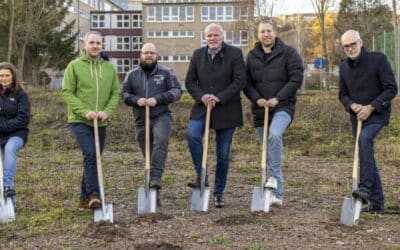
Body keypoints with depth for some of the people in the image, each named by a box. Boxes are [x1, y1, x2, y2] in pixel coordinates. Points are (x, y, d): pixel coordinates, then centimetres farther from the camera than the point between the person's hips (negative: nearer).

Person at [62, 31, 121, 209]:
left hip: (101, 122, 4)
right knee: (90, 154, -20)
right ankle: (93, 194, -17)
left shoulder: (109, 68, 7)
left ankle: (85, 198, 20)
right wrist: (85, 111, -18)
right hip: (79, 120, -4)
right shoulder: (74, 66, -3)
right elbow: (67, 92, -7)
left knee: (94, 158, 9)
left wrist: (107, 111, -11)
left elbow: (116, 93, 7)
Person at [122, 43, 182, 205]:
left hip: (161, 117, -3)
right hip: (141, 120, 3)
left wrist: (157, 99, -15)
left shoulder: (166, 72, 3)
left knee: (160, 140, -34)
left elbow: (177, 91, -3)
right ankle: (154, 193, 17)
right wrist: (136, 100, -12)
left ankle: (156, 177, -34)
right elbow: (124, 94, 9)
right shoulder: (132, 75, 11)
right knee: (148, 154, 7)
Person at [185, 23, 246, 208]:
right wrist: (201, 96, -13)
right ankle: (201, 177, -12)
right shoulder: (198, 55, 7)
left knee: (223, 153, 4)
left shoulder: (234, 54, -4)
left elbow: (240, 81, -10)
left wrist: (219, 97, -20)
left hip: (226, 109, -2)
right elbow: (189, 82, 7)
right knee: (192, 135, -26)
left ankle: (219, 193, 17)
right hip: (202, 107, 2)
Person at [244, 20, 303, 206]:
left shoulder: (288, 53, -2)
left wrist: (277, 98, -17)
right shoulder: (252, 56, 10)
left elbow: (296, 78, -9)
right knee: (267, 153, 6)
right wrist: (257, 99, -11)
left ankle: (273, 176, -19)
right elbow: (247, 82, 8)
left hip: (283, 107, -4)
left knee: (275, 134, -35)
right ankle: (277, 194, 15)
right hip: (260, 109, 5)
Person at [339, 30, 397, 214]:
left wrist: (371, 107, -20)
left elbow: (391, 89, -12)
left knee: (365, 138, -34)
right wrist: (352, 105, -9)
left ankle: (365, 187, -34)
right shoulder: (344, 66, 7)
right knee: (366, 157, 7)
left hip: (377, 114, -6)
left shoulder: (378, 59, -10)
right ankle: (377, 203, 15)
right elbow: (343, 94, 12)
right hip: (357, 117, 6)